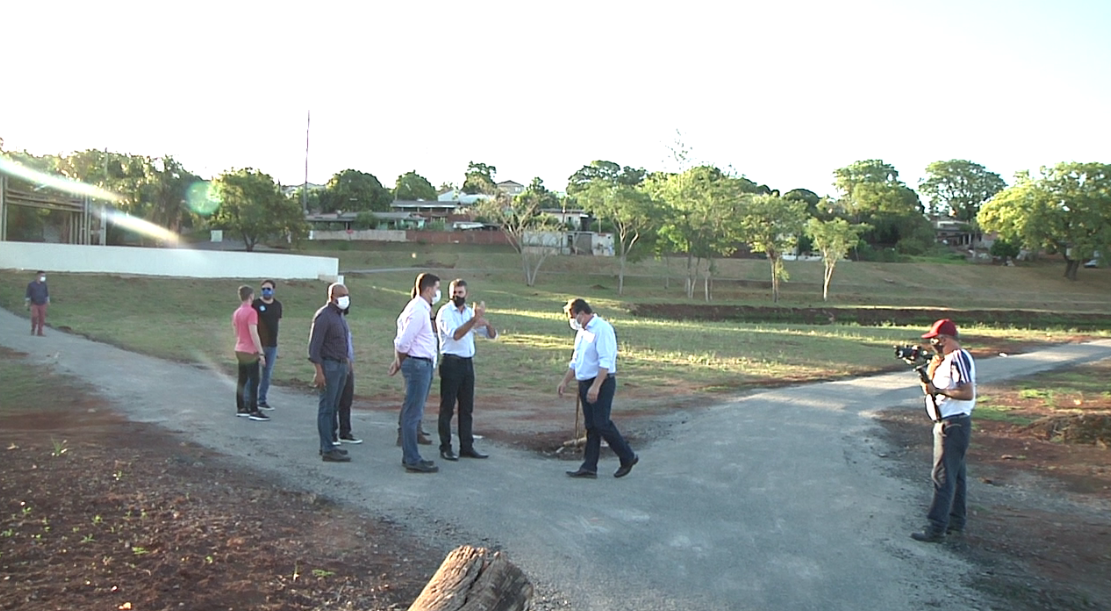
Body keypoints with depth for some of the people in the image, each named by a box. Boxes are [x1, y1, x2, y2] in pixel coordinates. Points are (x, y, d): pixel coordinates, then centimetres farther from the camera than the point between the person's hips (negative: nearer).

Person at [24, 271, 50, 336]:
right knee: (35, 316, -19)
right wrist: (27, 303, -2)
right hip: (34, 304, -3)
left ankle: (39, 332, 8)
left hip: (42, 304, 3)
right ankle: (33, 329, 2)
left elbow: (47, 293, 14)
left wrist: (48, 301, 14)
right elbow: (28, 294, 0)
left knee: (42, 318, -1)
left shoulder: (44, 284, 3)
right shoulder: (31, 284, -5)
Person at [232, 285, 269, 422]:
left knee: (242, 380, 13)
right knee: (254, 381, -4)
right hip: (250, 352, -8)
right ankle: (254, 411, -4)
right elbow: (253, 334, -20)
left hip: (239, 350, 8)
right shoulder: (251, 312, -16)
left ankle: (241, 408, 18)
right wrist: (261, 352, -18)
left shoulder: (236, 312, 10)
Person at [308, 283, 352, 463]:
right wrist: (319, 372, -20)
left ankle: (327, 445, 20)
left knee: (333, 407, 13)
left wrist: (345, 365, 14)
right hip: (329, 366, -9)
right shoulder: (323, 316, -12)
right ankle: (327, 450, -3)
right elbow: (314, 346, -16)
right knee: (326, 408, -5)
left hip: (341, 365, 9)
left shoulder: (340, 315, 16)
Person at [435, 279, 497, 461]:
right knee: (447, 407, 1)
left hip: (467, 363, 6)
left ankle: (467, 446, 18)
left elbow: (492, 335, 9)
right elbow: (455, 334, -22)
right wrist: (474, 319, -29)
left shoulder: (471, 312, 11)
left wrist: (486, 323, -12)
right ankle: (445, 448, 8)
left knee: (467, 408, 10)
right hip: (451, 362, -6)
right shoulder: (445, 312, -6)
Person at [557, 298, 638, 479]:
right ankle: (589, 467, 12)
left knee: (602, 424, -9)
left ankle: (628, 458, 6)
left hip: (602, 383, -9)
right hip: (585, 384, 9)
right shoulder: (582, 332, 15)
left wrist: (595, 387, -27)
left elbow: (605, 361, -22)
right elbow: (575, 361, 25)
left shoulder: (602, 329, -15)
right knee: (591, 426, 9)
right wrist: (565, 381, 20)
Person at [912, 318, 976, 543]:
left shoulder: (959, 358, -17)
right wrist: (931, 366, 0)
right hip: (948, 423, 11)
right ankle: (956, 522, 28)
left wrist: (938, 390, -20)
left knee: (943, 476, -10)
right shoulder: (947, 359, 14)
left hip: (953, 425, -11)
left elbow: (968, 393, -26)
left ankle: (936, 529, -8)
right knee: (955, 474, 17)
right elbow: (930, 385, 13)